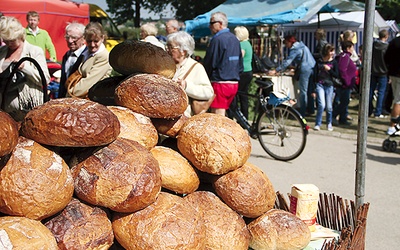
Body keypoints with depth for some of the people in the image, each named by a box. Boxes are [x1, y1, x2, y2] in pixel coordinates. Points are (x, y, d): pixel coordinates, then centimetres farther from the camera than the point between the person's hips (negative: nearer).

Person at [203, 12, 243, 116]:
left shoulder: (217, 39, -13)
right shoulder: (235, 39, 13)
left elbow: (209, 63, -13)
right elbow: (240, 64, 19)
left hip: (220, 83, -9)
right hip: (234, 83, 9)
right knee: (223, 114, 17)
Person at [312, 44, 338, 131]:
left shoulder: (334, 62, 4)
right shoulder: (319, 61, 3)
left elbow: (337, 75, 0)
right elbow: (315, 74, 5)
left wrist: (329, 69, -14)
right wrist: (313, 90, 3)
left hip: (329, 86, 1)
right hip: (320, 85, -1)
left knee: (329, 107, 4)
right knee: (321, 105, -14)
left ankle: (329, 124, 24)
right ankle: (318, 124, -2)